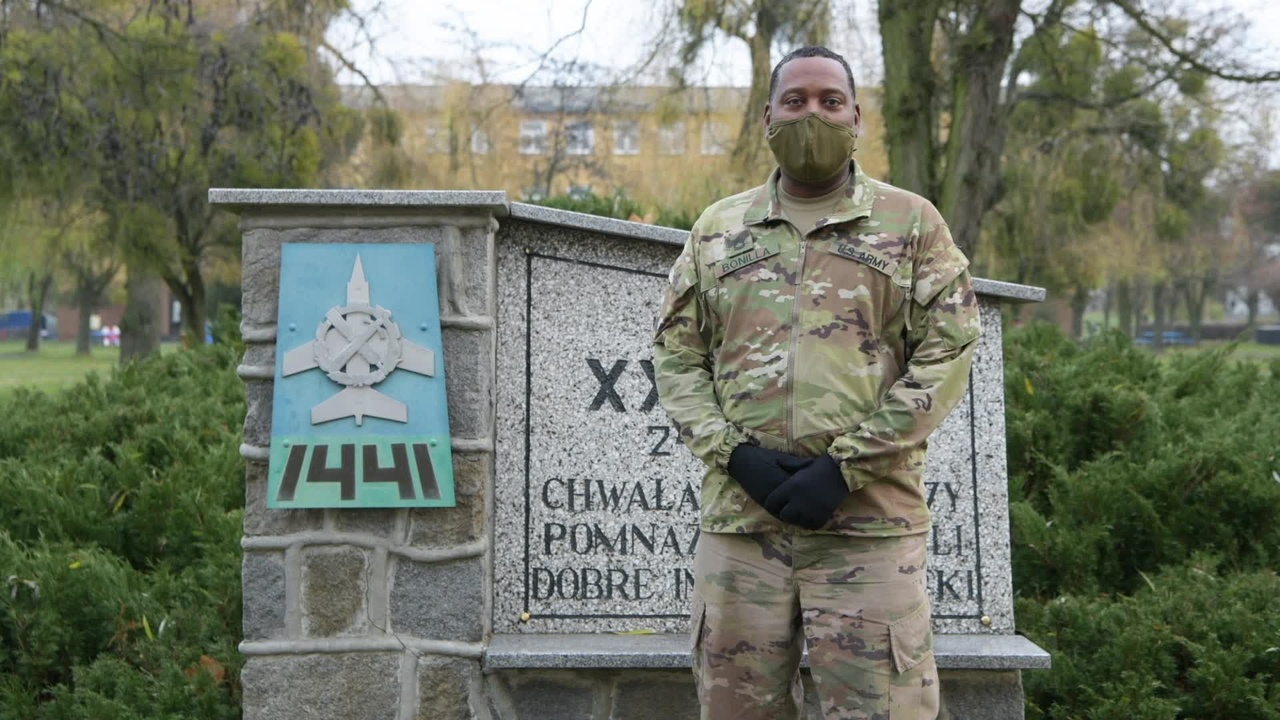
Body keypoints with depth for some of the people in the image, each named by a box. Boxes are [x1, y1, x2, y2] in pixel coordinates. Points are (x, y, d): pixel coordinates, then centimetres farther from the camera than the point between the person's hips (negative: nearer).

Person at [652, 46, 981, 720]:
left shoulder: (912, 222, 6)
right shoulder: (717, 228, 13)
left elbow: (947, 350, -2)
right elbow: (675, 350, 10)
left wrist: (845, 467, -11)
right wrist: (735, 453, -6)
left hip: (869, 520, -2)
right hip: (738, 517, 3)